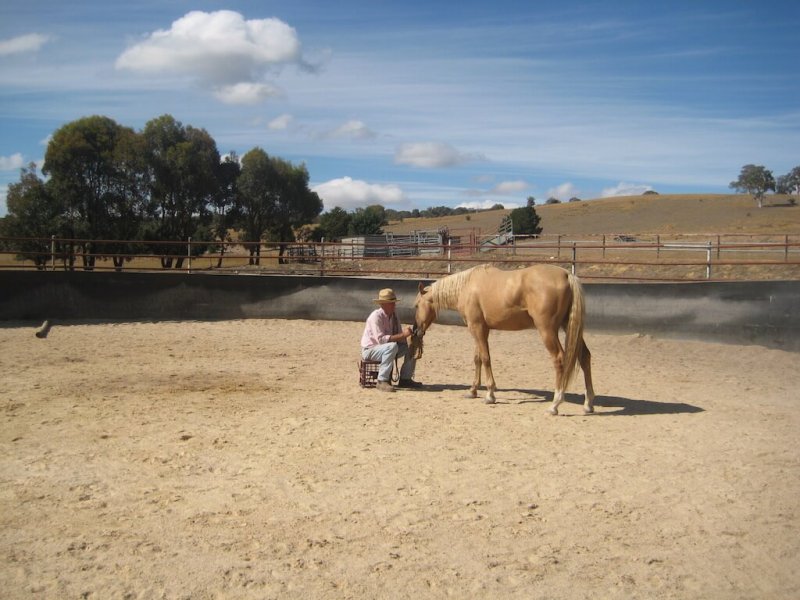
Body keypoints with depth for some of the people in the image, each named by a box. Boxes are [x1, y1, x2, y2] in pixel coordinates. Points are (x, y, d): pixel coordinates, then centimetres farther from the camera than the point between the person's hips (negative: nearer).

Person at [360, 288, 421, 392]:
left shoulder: (393, 315, 2)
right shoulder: (376, 316, -23)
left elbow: (399, 336, 3)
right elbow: (381, 339, -31)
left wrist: (407, 336, -20)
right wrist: (402, 335, -32)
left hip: (387, 348, 8)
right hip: (370, 350, -8)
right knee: (392, 346, -36)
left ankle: (405, 379, 5)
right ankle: (382, 381, -31)